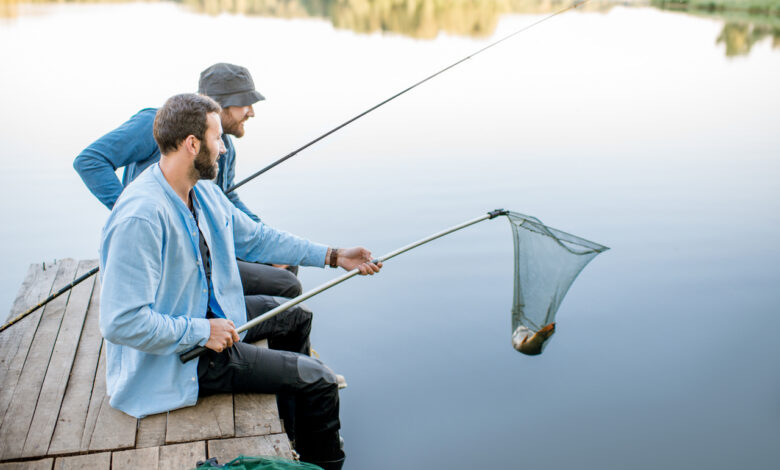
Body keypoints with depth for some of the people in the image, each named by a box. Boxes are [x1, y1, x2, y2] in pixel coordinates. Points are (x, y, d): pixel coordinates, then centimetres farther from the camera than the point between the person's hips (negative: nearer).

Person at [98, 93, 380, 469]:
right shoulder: (140, 218, -32)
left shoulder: (203, 191, -1)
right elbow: (121, 323, -32)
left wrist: (333, 256, 6)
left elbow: (255, 238, 10)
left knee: (295, 316, 27)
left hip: (208, 314, 10)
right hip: (173, 358, -10)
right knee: (319, 381, -12)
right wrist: (201, 332, -24)